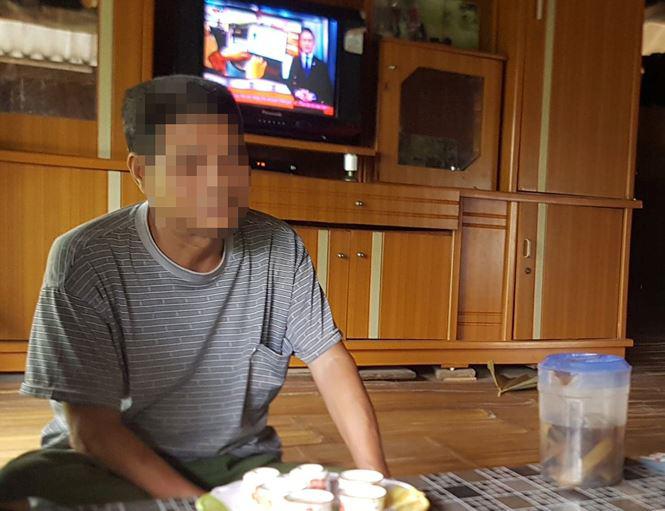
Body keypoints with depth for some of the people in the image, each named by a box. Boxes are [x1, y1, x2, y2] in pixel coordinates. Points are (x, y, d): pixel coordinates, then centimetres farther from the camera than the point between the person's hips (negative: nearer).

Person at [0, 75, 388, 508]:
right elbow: (91, 426, -15)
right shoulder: (86, 260, -16)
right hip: (110, 462, -1)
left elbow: (329, 361, -6)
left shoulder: (280, 250, -6)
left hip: (240, 461, 2)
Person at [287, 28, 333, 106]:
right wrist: (296, 92, -15)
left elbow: (327, 90, 7)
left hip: (315, 105, 0)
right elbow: (288, 84, 5)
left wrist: (314, 96, -11)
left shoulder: (322, 65, 15)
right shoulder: (292, 62, 14)